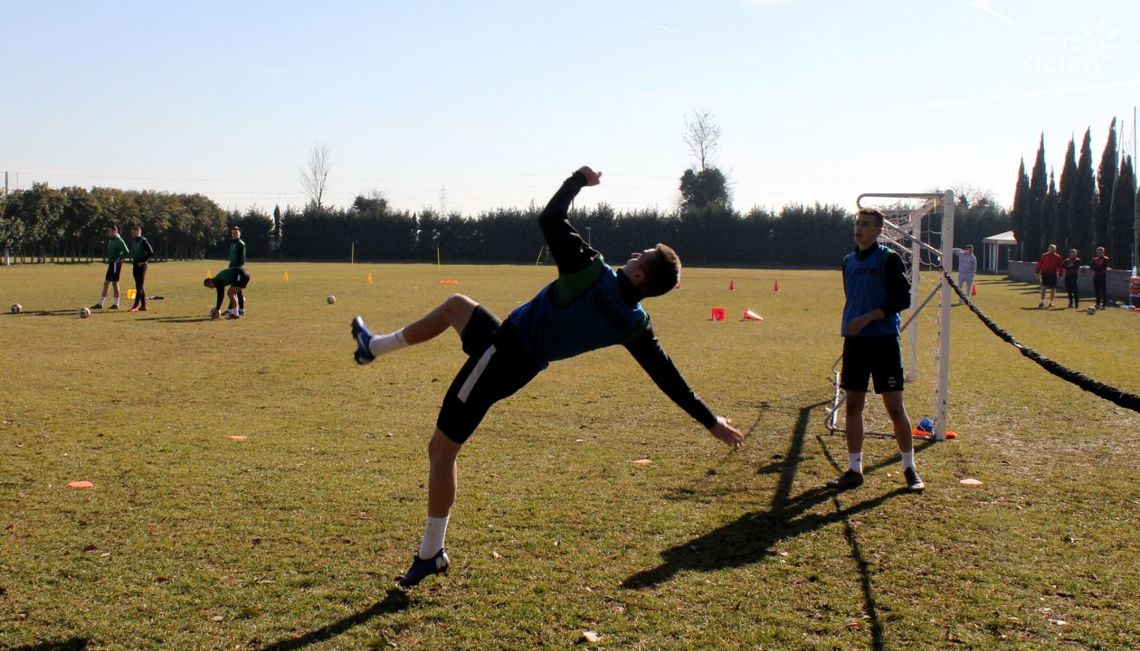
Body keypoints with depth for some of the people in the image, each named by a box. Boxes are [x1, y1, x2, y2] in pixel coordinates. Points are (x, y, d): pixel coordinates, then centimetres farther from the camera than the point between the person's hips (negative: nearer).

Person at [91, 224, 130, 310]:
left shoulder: (119, 240, -13)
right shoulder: (110, 240, 14)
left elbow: (126, 252, -19)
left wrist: (119, 259, -19)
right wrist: (107, 259, 13)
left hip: (116, 264, -9)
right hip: (111, 264, 9)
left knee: (115, 283, -4)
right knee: (106, 283, 9)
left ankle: (116, 304, 3)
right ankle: (100, 303, 13)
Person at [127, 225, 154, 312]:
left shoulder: (143, 241, -10)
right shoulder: (133, 241, 13)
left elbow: (151, 252, -15)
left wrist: (143, 261, -15)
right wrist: (132, 259, 12)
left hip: (141, 266, -8)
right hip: (135, 265, 8)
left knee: (139, 286, -9)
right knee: (139, 286, 10)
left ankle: (136, 306, -12)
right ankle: (143, 305, 14)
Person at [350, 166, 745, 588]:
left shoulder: (592, 271, -25)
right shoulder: (635, 325, -8)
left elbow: (550, 219, -16)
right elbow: (668, 377, -5)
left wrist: (580, 179, 0)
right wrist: (711, 421, 4)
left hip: (499, 355, -7)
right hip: (522, 369, 7)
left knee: (441, 451, 4)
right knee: (455, 305, 29)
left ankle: (431, 554, 13)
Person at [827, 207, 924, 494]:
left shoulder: (888, 259, -5)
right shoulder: (849, 261, 13)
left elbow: (903, 299, -11)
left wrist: (868, 318, -18)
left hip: (884, 340, -6)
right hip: (855, 341, 6)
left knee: (894, 406, -3)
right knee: (853, 405, 6)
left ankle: (910, 468, 10)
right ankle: (854, 470, 14)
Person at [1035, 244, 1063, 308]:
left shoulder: (1057, 257, 4)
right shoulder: (1044, 256, 3)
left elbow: (1059, 266, 6)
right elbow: (1039, 264, 3)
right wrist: (1038, 272, -2)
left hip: (1053, 275, 1)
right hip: (1045, 274, -1)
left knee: (1053, 289, 5)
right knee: (1043, 287, -4)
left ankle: (1051, 302, 16)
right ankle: (1042, 301, 0)